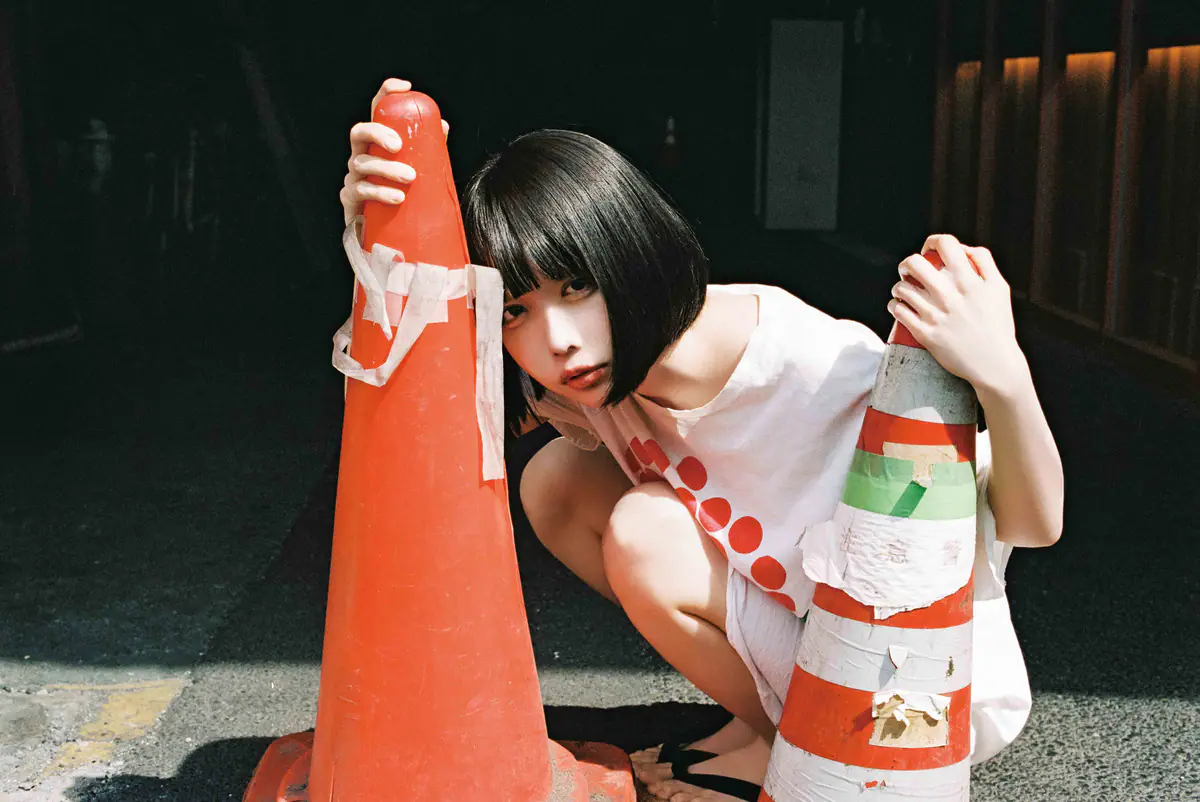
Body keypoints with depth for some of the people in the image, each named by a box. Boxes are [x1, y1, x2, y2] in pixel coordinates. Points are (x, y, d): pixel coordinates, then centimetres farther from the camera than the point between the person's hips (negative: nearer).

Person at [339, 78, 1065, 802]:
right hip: (787, 635, 6)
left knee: (643, 535, -26)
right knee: (556, 480, -7)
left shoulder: (828, 376, -33)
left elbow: (1035, 525, -25)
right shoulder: (583, 377, -14)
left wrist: (1002, 376, -45)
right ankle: (763, 710, 5)